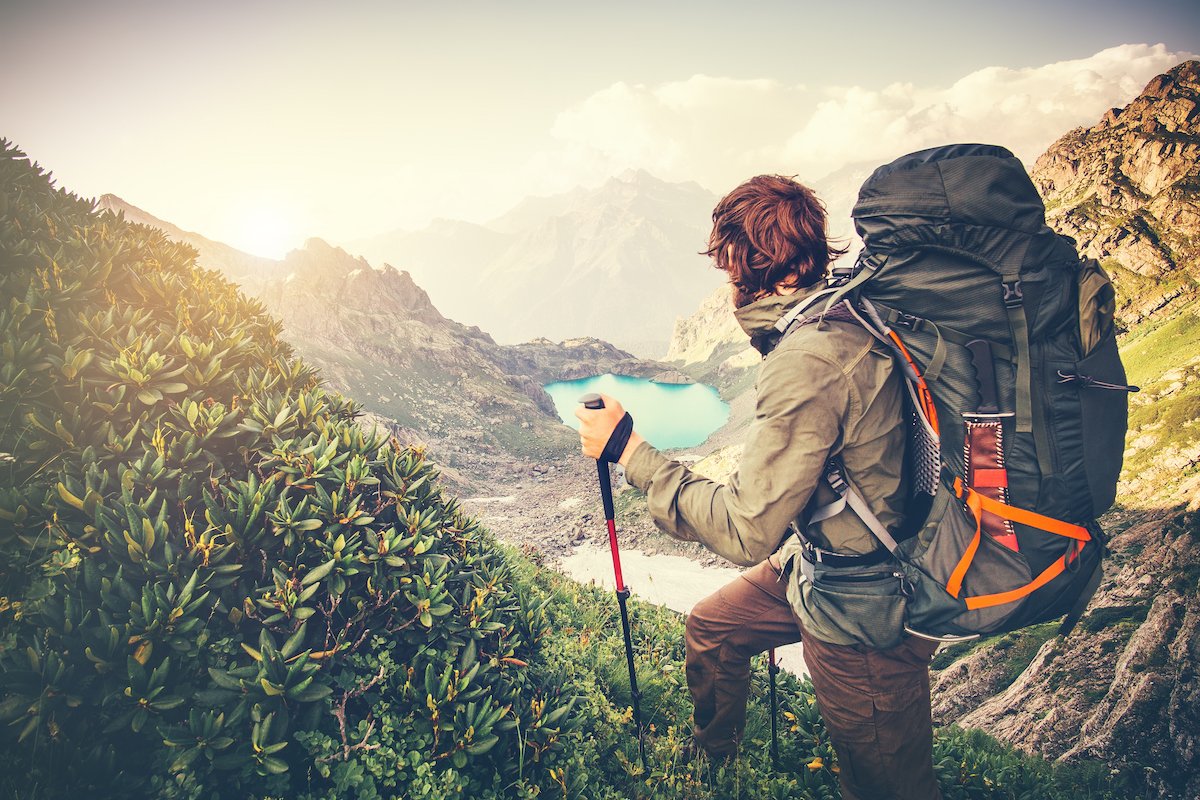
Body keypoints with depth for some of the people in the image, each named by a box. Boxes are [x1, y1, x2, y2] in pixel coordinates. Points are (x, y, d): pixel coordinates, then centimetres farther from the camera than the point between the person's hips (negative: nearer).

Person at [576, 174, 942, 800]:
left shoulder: (806, 363, -32)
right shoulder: (851, 319, -3)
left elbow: (745, 531, -30)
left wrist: (631, 453, -23)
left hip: (862, 614, -10)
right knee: (710, 627, 25)